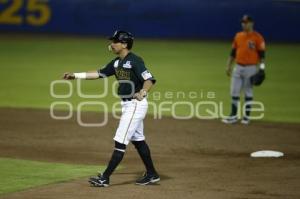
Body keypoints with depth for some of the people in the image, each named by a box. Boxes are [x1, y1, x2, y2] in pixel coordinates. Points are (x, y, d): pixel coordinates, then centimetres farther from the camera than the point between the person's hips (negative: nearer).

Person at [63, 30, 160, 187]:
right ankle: (151, 175, 26)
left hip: (136, 104, -10)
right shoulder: (117, 62, 10)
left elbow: (149, 79, -24)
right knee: (137, 140, 16)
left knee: (120, 141, -8)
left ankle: (105, 178, -7)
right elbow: (100, 74, 16)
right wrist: (75, 75, 12)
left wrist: (142, 93, -42)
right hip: (126, 104, 10)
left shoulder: (135, 61, -17)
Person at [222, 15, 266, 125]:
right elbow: (233, 52, 16)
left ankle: (246, 116, 10)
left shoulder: (257, 37, -6)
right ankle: (233, 116, 9)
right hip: (238, 67, 5)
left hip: (250, 68, -5)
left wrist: (261, 69, -14)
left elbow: (261, 54, -7)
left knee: (248, 93, 2)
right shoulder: (238, 36, 11)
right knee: (234, 92, 3)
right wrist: (229, 66, 13)